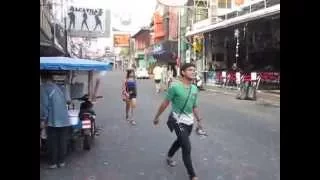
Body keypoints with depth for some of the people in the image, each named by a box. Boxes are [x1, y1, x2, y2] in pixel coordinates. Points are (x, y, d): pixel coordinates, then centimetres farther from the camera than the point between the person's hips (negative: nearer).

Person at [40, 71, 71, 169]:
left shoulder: (43, 88, -7)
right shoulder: (58, 87, 11)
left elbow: (44, 105, -13)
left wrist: (43, 118, -4)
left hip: (53, 121, -5)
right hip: (64, 120, 5)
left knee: (53, 143, 6)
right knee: (62, 142, 11)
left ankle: (53, 163, 14)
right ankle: (61, 161, 19)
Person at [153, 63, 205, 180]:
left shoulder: (194, 89, 2)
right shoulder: (175, 86, -17)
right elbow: (165, 103, -9)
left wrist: (199, 120, 14)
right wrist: (157, 117, -1)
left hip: (189, 121, 7)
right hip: (178, 121, -7)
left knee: (180, 141, 25)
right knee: (187, 148, -10)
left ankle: (169, 157, 53)